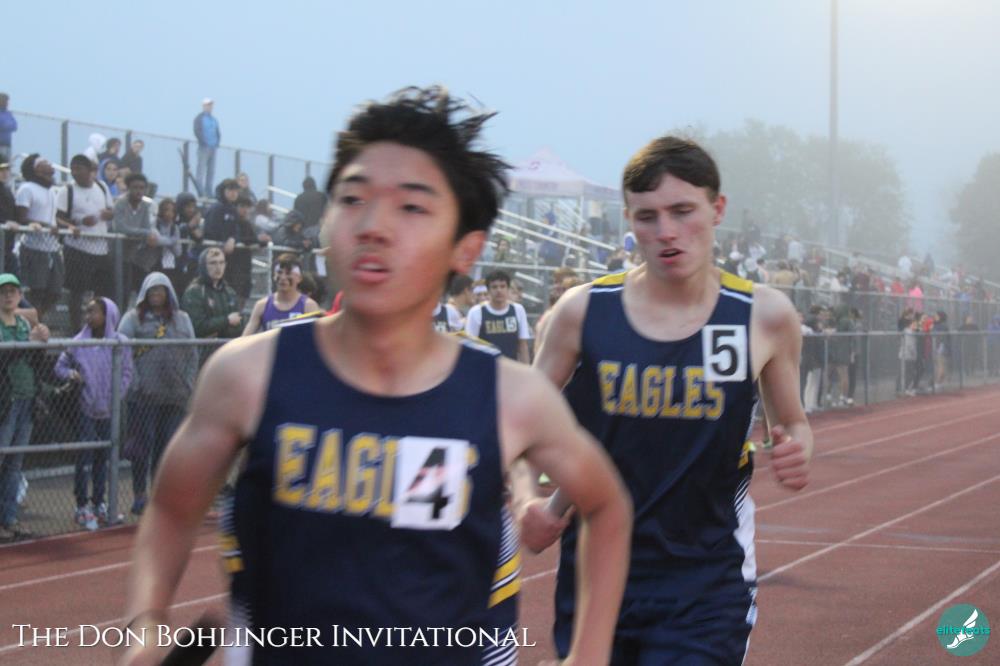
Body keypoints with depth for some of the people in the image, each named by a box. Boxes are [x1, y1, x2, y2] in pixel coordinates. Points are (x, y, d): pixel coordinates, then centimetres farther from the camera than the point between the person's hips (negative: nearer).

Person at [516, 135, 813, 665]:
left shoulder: (765, 317, -3)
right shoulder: (583, 311, -4)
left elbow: (792, 423, 13)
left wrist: (795, 450, -11)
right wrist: (526, 500, -13)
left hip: (706, 585, -1)